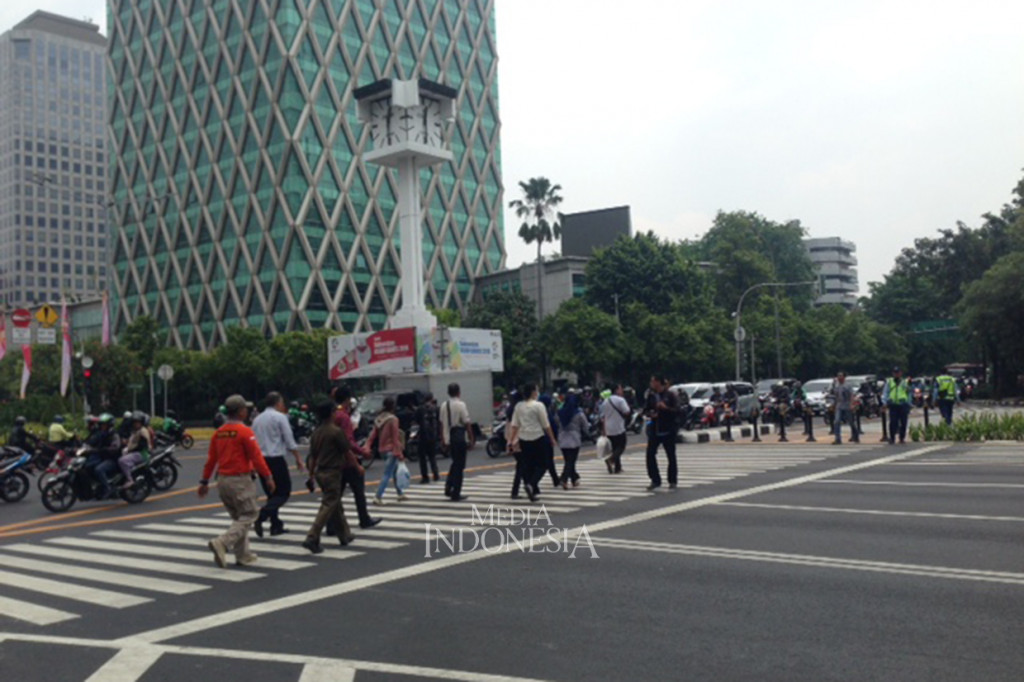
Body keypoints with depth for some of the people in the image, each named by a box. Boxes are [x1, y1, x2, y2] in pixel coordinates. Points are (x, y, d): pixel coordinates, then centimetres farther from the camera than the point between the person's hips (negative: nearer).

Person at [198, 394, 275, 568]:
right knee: (248, 516, -1)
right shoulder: (245, 432, -13)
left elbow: (211, 459, 11)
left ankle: (243, 555, 19)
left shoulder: (218, 433, 8)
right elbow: (256, 457, -14)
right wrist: (268, 477, -7)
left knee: (238, 518, 17)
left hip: (222, 481, 8)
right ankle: (222, 543, -19)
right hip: (240, 480, -8)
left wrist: (204, 481, 17)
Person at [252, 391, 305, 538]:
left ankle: (276, 525, 16)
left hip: (261, 460, 7)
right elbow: (290, 440, -9)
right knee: (284, 493, -2)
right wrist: (298, 458, -2)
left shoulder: (257, 419, 13)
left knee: (272, 493, 16)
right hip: (276, 460, -7)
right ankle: (261, 517, -20)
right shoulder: (280, 417, -6)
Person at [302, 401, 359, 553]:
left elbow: (312, 456, 11)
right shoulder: (336, 431, -14)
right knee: (328, 506, -5)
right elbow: (348, 452, -9)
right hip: (332, 472, -8)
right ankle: (312, 538, -13)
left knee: (336, 504, 18)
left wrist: (311, 474, 17)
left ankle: (345, 535, 28)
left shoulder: (316, 433, 7)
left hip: (320, 472, 8)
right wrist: (358, 466, 5)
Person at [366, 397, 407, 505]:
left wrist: (367, 446, -1)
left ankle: (400, 493, 31)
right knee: (387, 474, -6)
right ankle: (378, 497, -13)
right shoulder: (393, 419, -16)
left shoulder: (379, 419, 6)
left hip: (383, 449, 8)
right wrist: (399, 453, -13)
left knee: (395, 471, 22)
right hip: (391, 449, -8)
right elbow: (395, 438, -16)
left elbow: (373, 434, 2)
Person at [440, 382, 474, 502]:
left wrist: (443, 439, 16)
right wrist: (471, 439, -7)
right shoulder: (461, 405, -12)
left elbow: (442, 423, 8)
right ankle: (455, 494, 5)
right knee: (459, 465, 3)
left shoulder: (444, 405, 5)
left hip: (448, 438, 6)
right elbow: (467, 423, -13)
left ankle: (448, 488, 13)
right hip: (460, 437, -6)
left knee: (455, 463, 22)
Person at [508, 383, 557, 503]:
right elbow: (546, 425, -8)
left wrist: (511, 441, 7)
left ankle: (532, 492, 13)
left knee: (527, 466, 11)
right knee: (541, 465, 4)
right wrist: (552, 439, 1)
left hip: (523, 439, 5)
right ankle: (531, 485, -19)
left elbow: (514, 425, 4)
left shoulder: (518, 406, 5)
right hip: (537, 439, -5)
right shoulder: (538, 405, -9)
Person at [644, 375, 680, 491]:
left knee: (671, 456, 6)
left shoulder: (671, 394, -7)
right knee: (650, 454, -4)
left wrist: (665, 407, -26)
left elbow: (677, 411, -11)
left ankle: (672, 480, 20)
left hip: (668, 430, -4)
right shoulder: (651, 395, 6)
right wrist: (650, 414, -7)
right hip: (654, 429, 4)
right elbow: (646, 409, 15)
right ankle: (655, 480, 6)